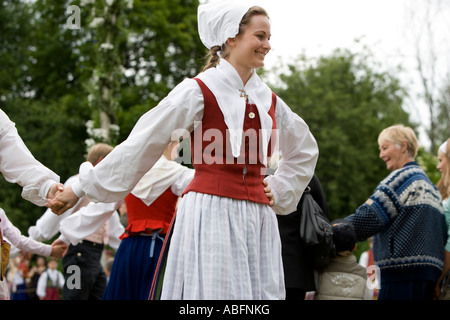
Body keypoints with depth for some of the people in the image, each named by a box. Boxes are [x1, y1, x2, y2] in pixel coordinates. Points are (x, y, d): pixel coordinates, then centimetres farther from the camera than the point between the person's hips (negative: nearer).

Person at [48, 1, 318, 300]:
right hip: (210, 216, -5)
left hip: (257, 221, 6)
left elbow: (305, 150, 30)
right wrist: (80, 188, -2)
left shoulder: (269, 100, 12)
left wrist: (279, 192, 16)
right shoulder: (199, 91, -4)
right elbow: (139, 146, -2)